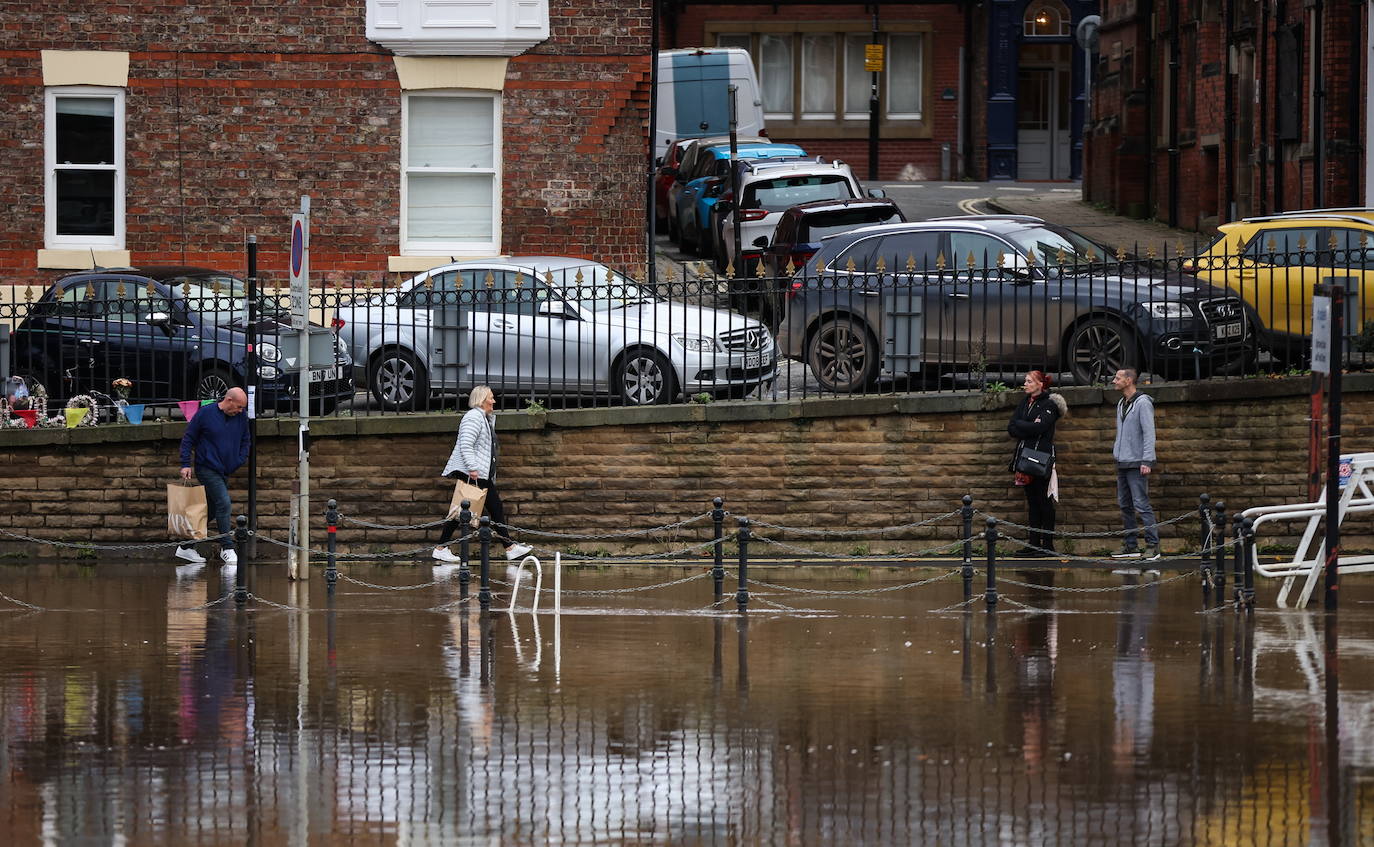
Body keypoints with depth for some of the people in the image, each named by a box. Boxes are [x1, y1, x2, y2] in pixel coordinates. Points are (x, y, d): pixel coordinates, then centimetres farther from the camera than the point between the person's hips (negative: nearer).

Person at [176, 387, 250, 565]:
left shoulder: (241, 418, 6)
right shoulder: (205, 414, -8)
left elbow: (245, 441, 21)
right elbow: (188, 438, -2)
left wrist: (240, 460, 6)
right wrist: (185, 464, -8)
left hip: (224, 472, 6)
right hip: (207, 468, -6)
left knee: (211, 510, 9)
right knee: (223, 503, -17)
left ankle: (186, 547, 20)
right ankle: (227, 548, -12)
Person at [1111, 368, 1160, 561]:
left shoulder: (1143, 403, -11)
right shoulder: (1121, 404, 15)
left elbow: (1149, 433, -15)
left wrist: (1146, 461, -20)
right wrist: (1116, 453, 16)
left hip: (1137, 464, -9)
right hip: (1122, 463, 9)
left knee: (1141, 504, -10)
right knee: (1125, 505, 10)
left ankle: (1153, 546, -9)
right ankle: (1129, 546, 15)